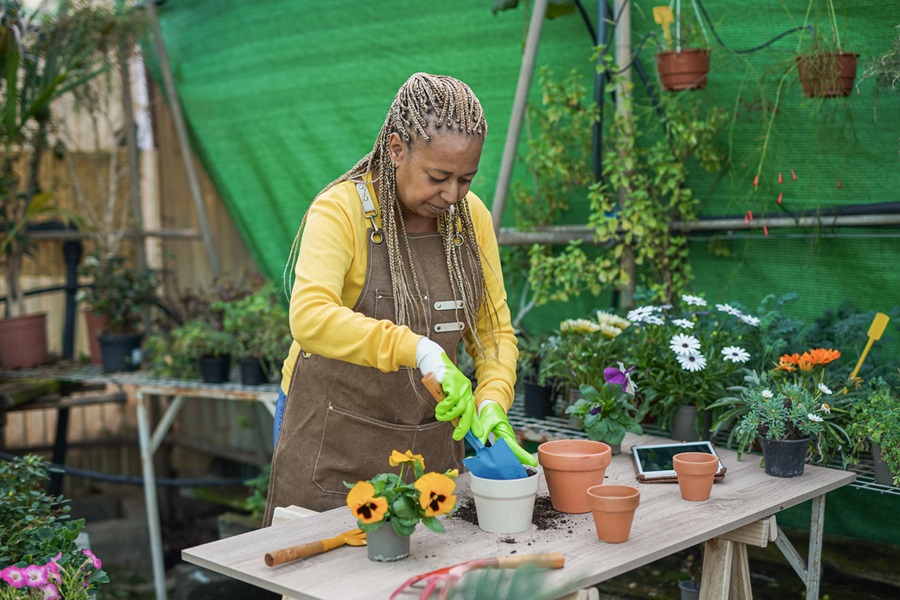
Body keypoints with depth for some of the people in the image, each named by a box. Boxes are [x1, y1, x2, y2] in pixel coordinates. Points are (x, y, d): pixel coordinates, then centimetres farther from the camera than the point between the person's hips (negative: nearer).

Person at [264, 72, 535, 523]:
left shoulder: (471, 216, 0)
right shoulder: (340, 210, -17)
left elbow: (495, 329, 4)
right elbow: (310, 317, -33)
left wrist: (491, 404, -14)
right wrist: (420, 350, -41)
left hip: (432, 441, 5)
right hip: (334, 440, -4)